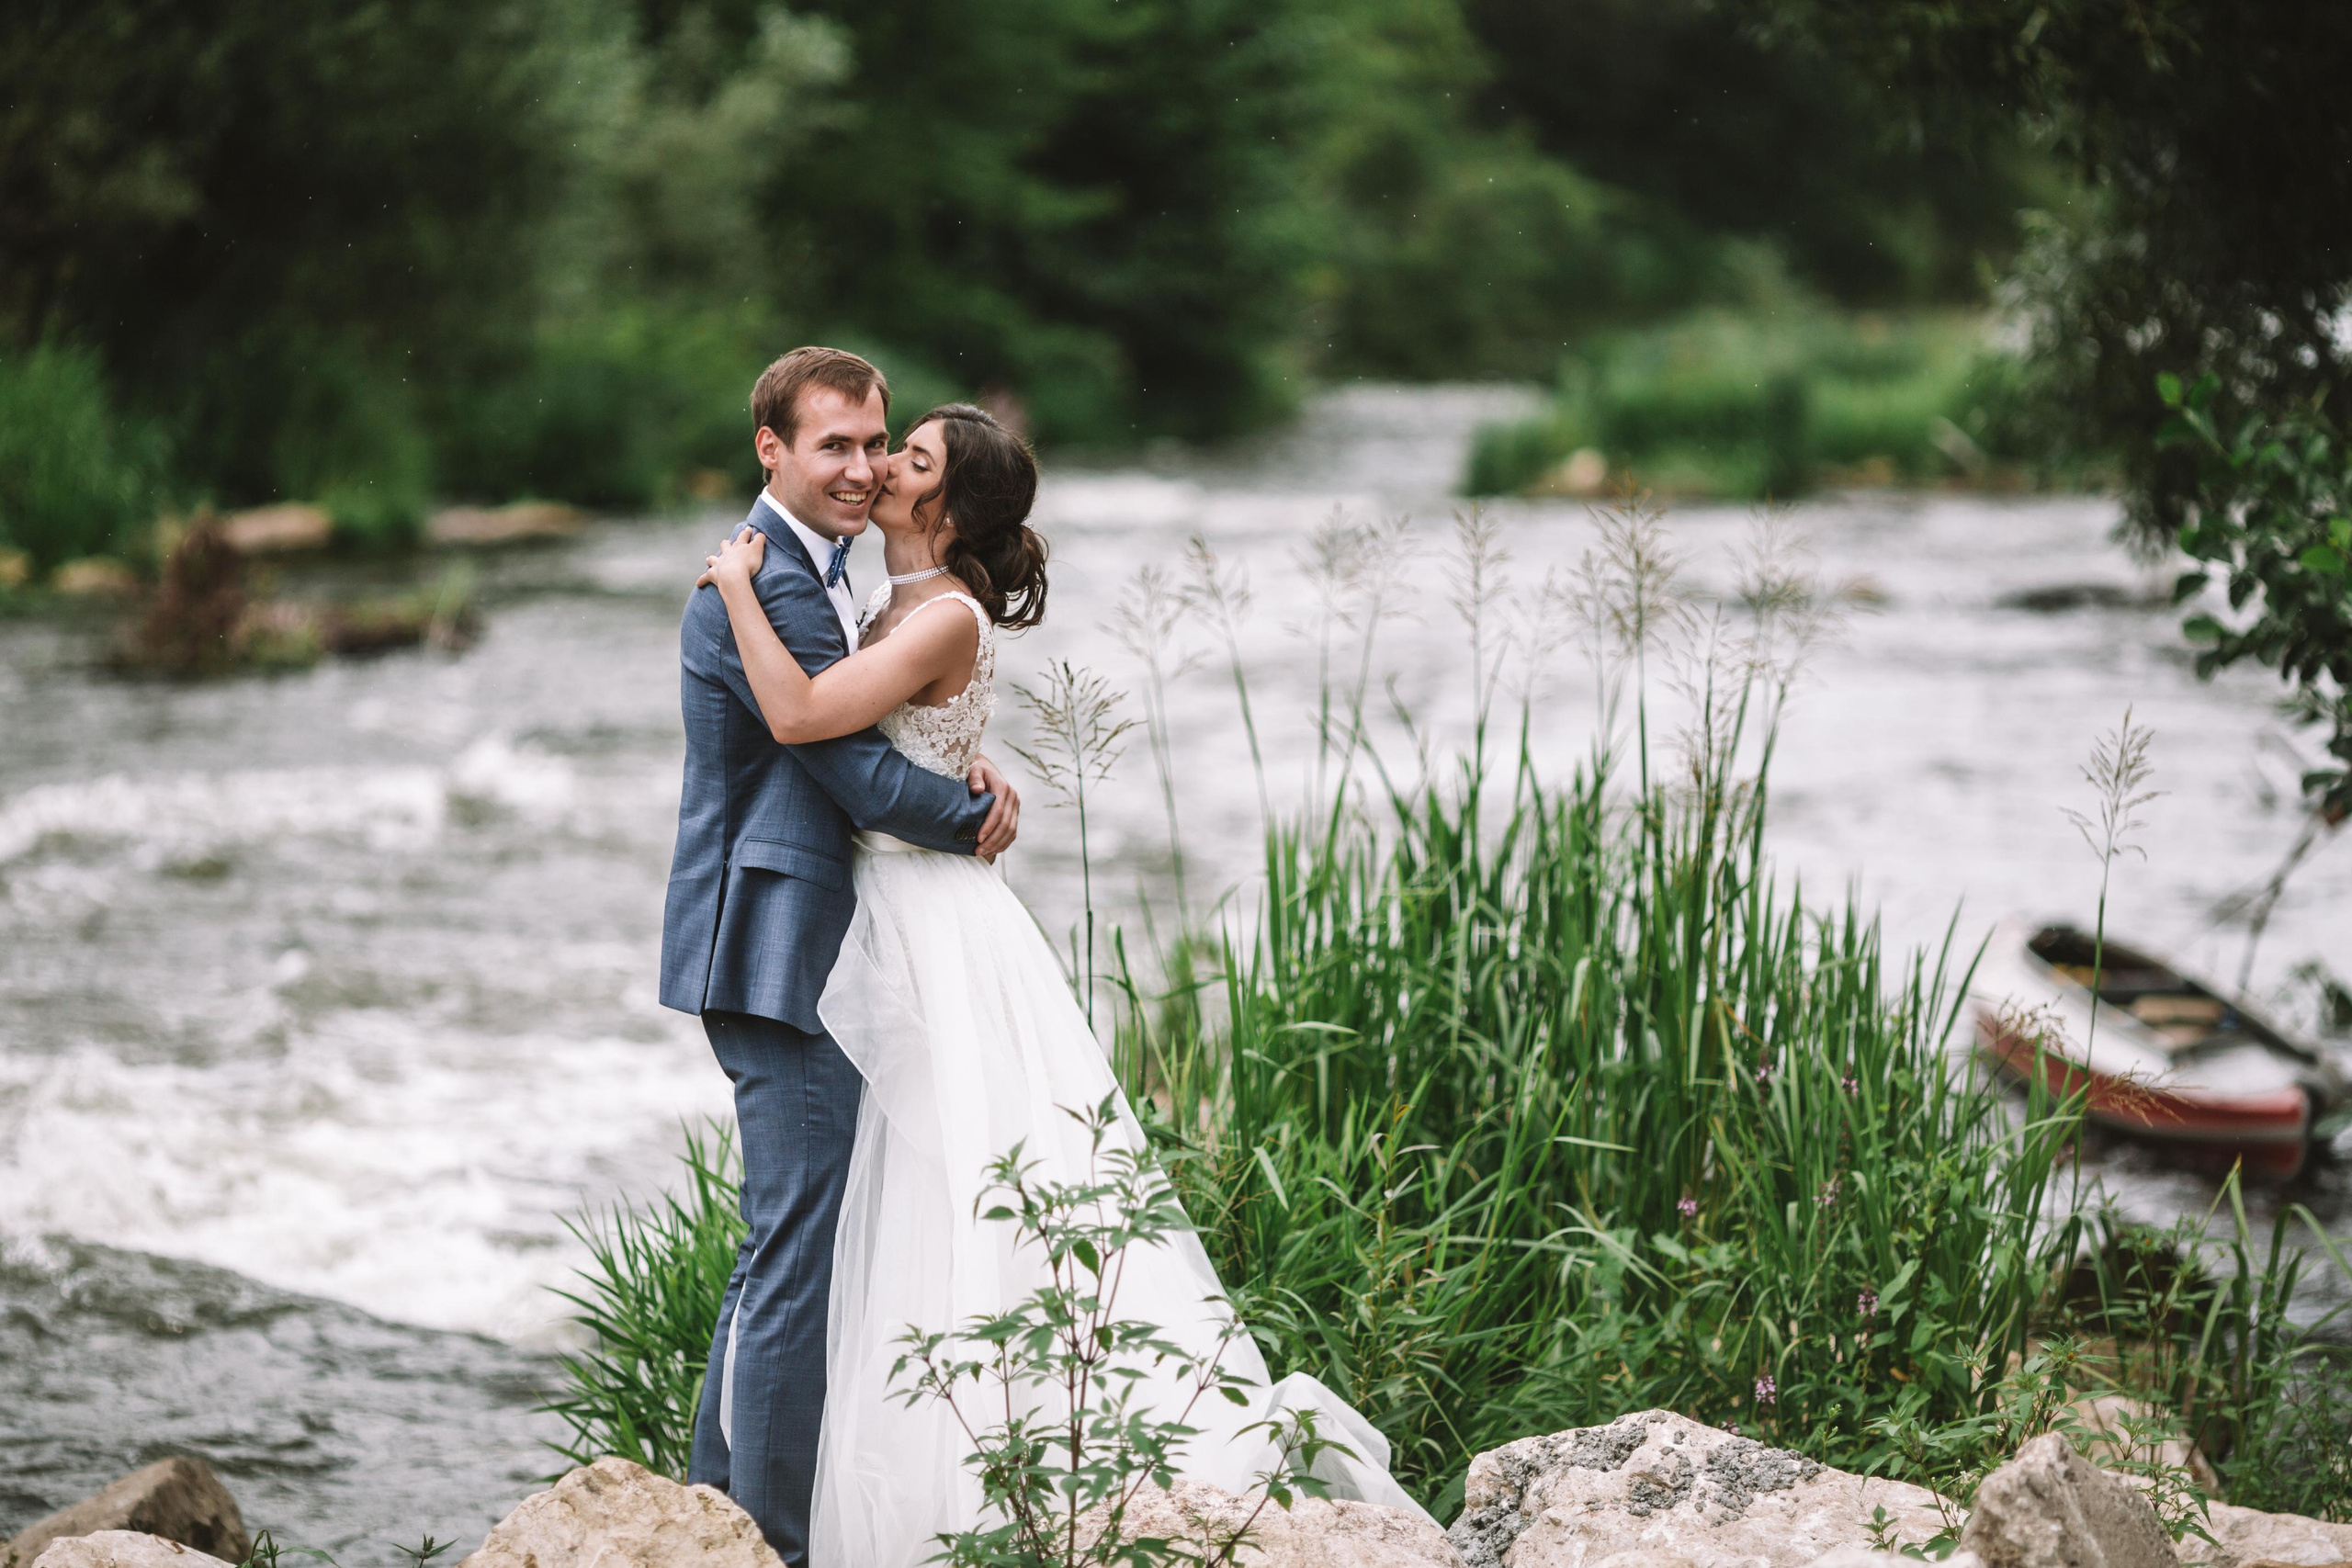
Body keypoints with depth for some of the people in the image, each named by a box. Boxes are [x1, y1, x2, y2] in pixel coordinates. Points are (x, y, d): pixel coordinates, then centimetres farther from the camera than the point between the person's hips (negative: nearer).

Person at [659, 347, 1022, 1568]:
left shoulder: (814, 575, 17)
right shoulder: (765, 587, -17)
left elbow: (865, 733, 18)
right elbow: (862, 777, -20)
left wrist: (968, 774, -3)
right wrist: (979, 817, -4)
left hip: (803, 957, 11)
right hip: (782, 959, -11)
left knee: (784, 1246, 17)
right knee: (798, 1250, -7)